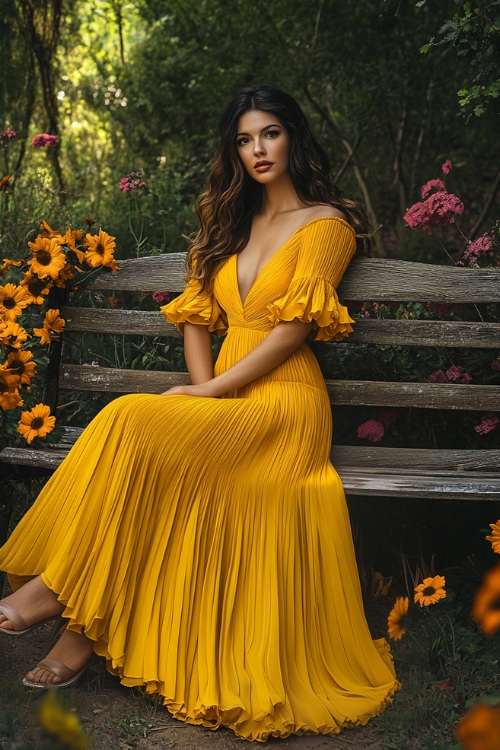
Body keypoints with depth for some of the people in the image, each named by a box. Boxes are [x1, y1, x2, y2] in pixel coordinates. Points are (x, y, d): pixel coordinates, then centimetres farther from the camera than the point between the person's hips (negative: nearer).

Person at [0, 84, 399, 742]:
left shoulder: (326, 222, 2)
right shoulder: (231, 221, 21)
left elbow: (293, 329, -9)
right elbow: (196, 316, 14)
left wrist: (208, 394, -15)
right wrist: (204, 392, -5)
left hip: (283, 400, -5)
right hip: (221, 402, 5)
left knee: (132, 426, -29)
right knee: (127, 430, -26)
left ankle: (60, 588, -20)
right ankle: (85, 622, -23)